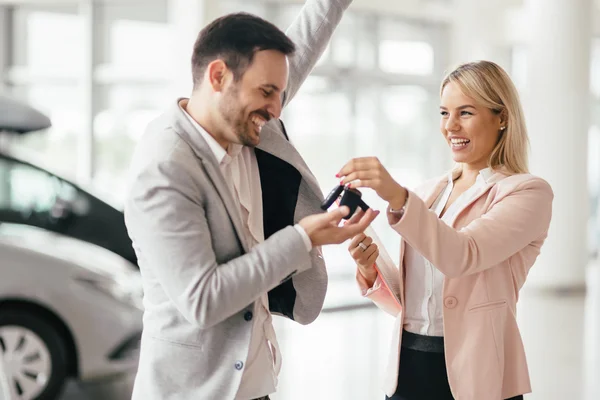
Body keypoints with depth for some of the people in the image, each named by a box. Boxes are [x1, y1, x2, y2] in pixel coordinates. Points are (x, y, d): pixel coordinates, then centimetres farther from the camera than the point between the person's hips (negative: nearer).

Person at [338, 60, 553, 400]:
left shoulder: (528, 193, -7)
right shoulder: (427, 195, 9)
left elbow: (462, 256, -23)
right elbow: (408, 302, 10)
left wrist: (397, 197, -34)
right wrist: (372, 271, -8)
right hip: (408, 367, 5)